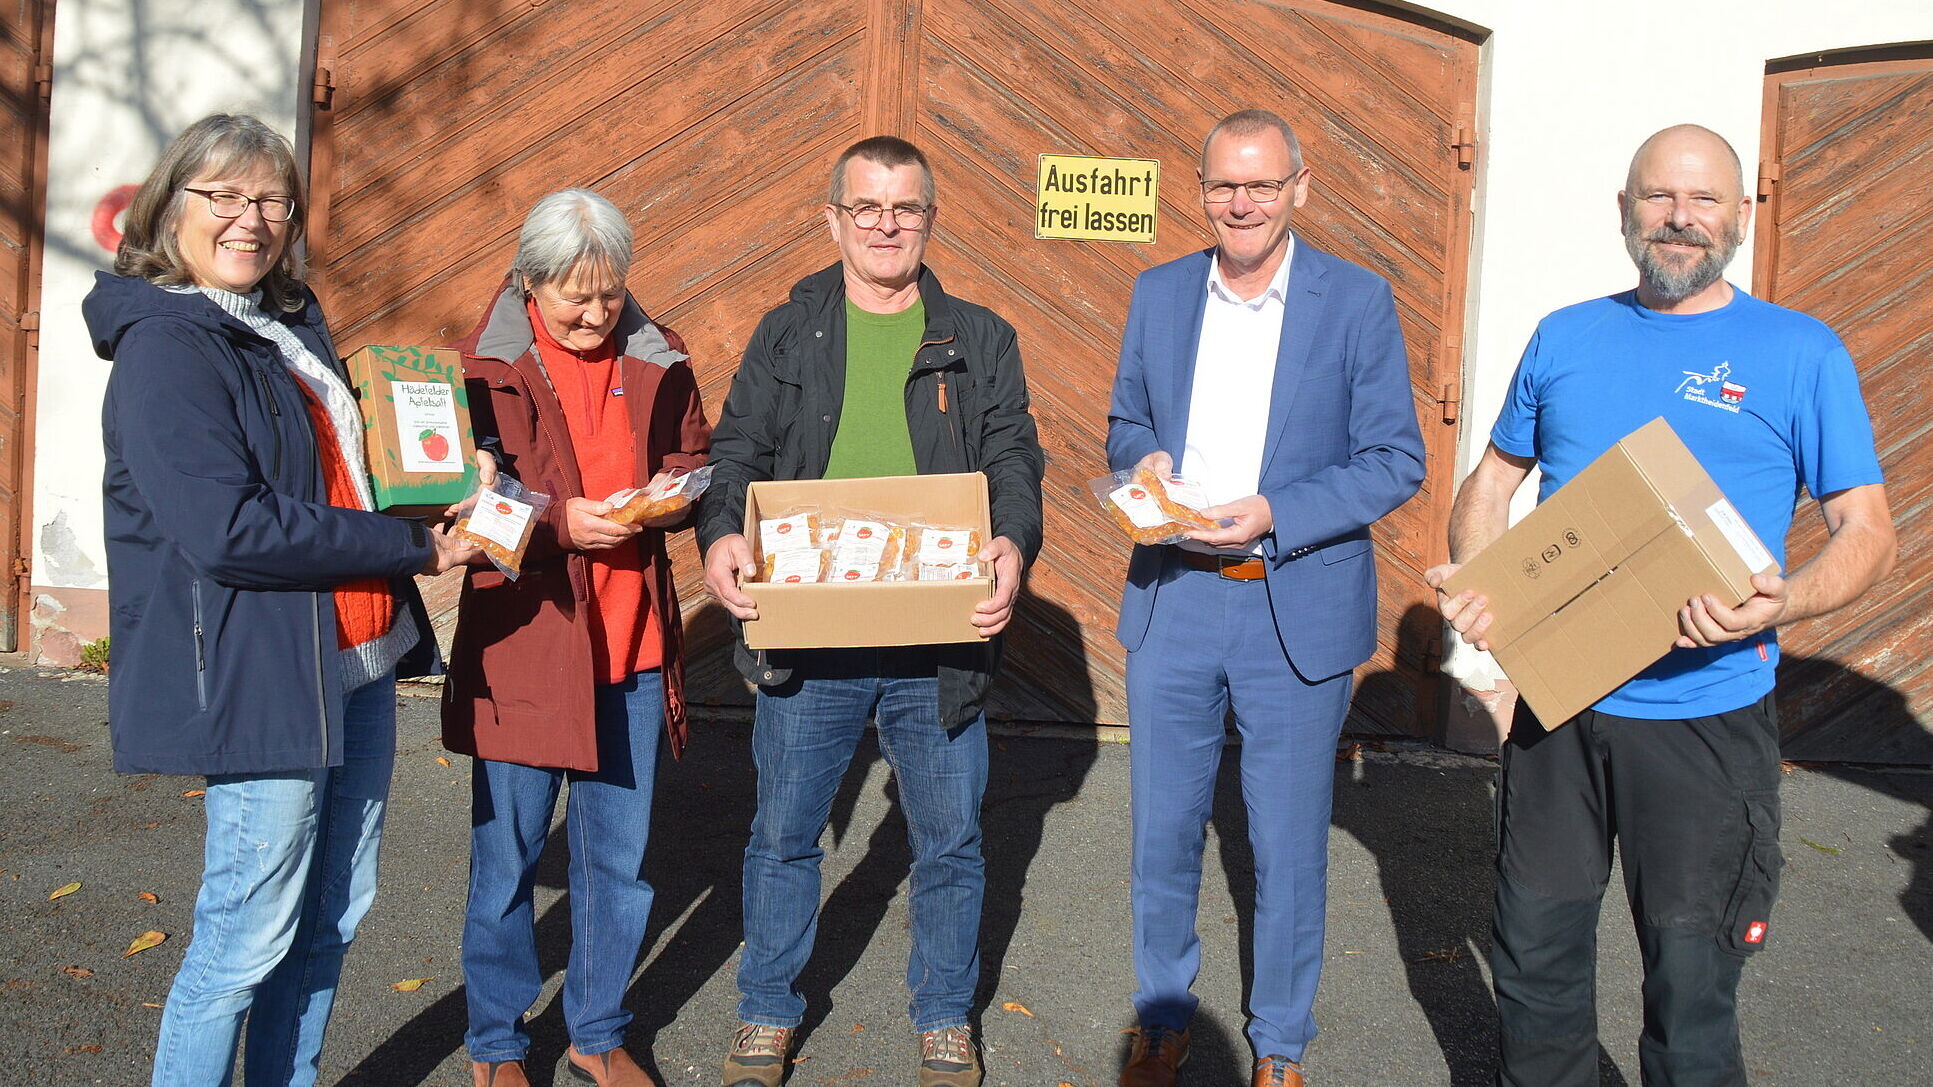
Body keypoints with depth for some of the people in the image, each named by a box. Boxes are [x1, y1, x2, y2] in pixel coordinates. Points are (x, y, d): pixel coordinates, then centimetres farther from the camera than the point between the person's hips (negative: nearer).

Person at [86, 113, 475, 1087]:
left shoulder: (292, 324, 13)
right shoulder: (165, 349, -13)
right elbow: (230, 530, -23)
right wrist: (414, 546, -19)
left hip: (356, 662, 9)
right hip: (258, 678, -8)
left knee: (333, 914, 16)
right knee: (250, 936, 1)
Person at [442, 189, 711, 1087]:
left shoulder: (656, 361, 6)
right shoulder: (485, 366, -3)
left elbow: (696, 463, 16)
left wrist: (667, 499, -7)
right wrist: (556, 520, -19)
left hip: (633, 643, 3)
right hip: (522, 644, -3)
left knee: (620, 857, 12)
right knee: (506, 857, 8)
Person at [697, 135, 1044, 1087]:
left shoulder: (980, 341, 8)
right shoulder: (787, 335, 8)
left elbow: (1015, 462, 2)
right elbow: (738, 450, 4)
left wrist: (1013, 546, -19)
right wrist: (720, 534, -17)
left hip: (939, 638, 0)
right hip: (807, 633, 0)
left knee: (950, 842, 11)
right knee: (783, 833, 11)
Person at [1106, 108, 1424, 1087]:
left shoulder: (1358, 302, -5)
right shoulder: (1159, 293, 6)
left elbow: (1396, 459, -7)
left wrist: (1274, 515, -19)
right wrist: (1143, 462, -9)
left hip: (1297, 611, -3)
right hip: (1170, 602, 3)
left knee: (1288, 850, 9)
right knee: (1162, 834, 14)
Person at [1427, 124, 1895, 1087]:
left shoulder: (1801, 352, -1)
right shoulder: (1563, 338, 8)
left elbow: (1868, 531, -3)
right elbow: (1493, 479, 15)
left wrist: (1781, 605, -23)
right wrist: (1469, 580, -5)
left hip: (1707, 725, -3)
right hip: (1555, 705, 3)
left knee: (1690, 994, 5)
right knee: (1535, 961, 14)